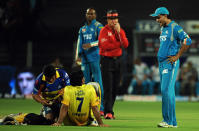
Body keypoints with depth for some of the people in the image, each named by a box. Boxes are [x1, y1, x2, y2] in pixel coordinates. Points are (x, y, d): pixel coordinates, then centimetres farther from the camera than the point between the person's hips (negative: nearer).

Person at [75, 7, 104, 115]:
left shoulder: (98, 26, 1)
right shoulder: (83, 28, 20)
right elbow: (80, 42, 19)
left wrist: (91, 44, -24)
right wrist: (78, 55, 8)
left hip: (95, 57, -6)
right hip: (85, 57, 6)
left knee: (97, 81, -11)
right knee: (87, 81, 7)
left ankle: (101, 108, -13)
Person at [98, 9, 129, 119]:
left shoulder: (121, 31, 11)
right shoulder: (104, 31, -5)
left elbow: (125, 45, -3)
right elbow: (104, 46, -17)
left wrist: (119, 32, -11)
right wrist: (118, 44, -9)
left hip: (117, 60, 5)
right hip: (107, 60, -5)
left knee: (115, 88, 6)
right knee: (108, 88, -10)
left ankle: (108, 111, 15)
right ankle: (108, 112, -11)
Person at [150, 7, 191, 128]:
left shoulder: (175, 27, -11)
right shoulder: (163, 29, 18)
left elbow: (187, 41, -21)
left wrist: (177, 56, -17)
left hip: (171, 63, -10)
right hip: (162, 63, 10)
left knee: (167, 91, -14)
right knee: (165, 91, 8)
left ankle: (171, 121, -14)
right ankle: (167, 120, 11)